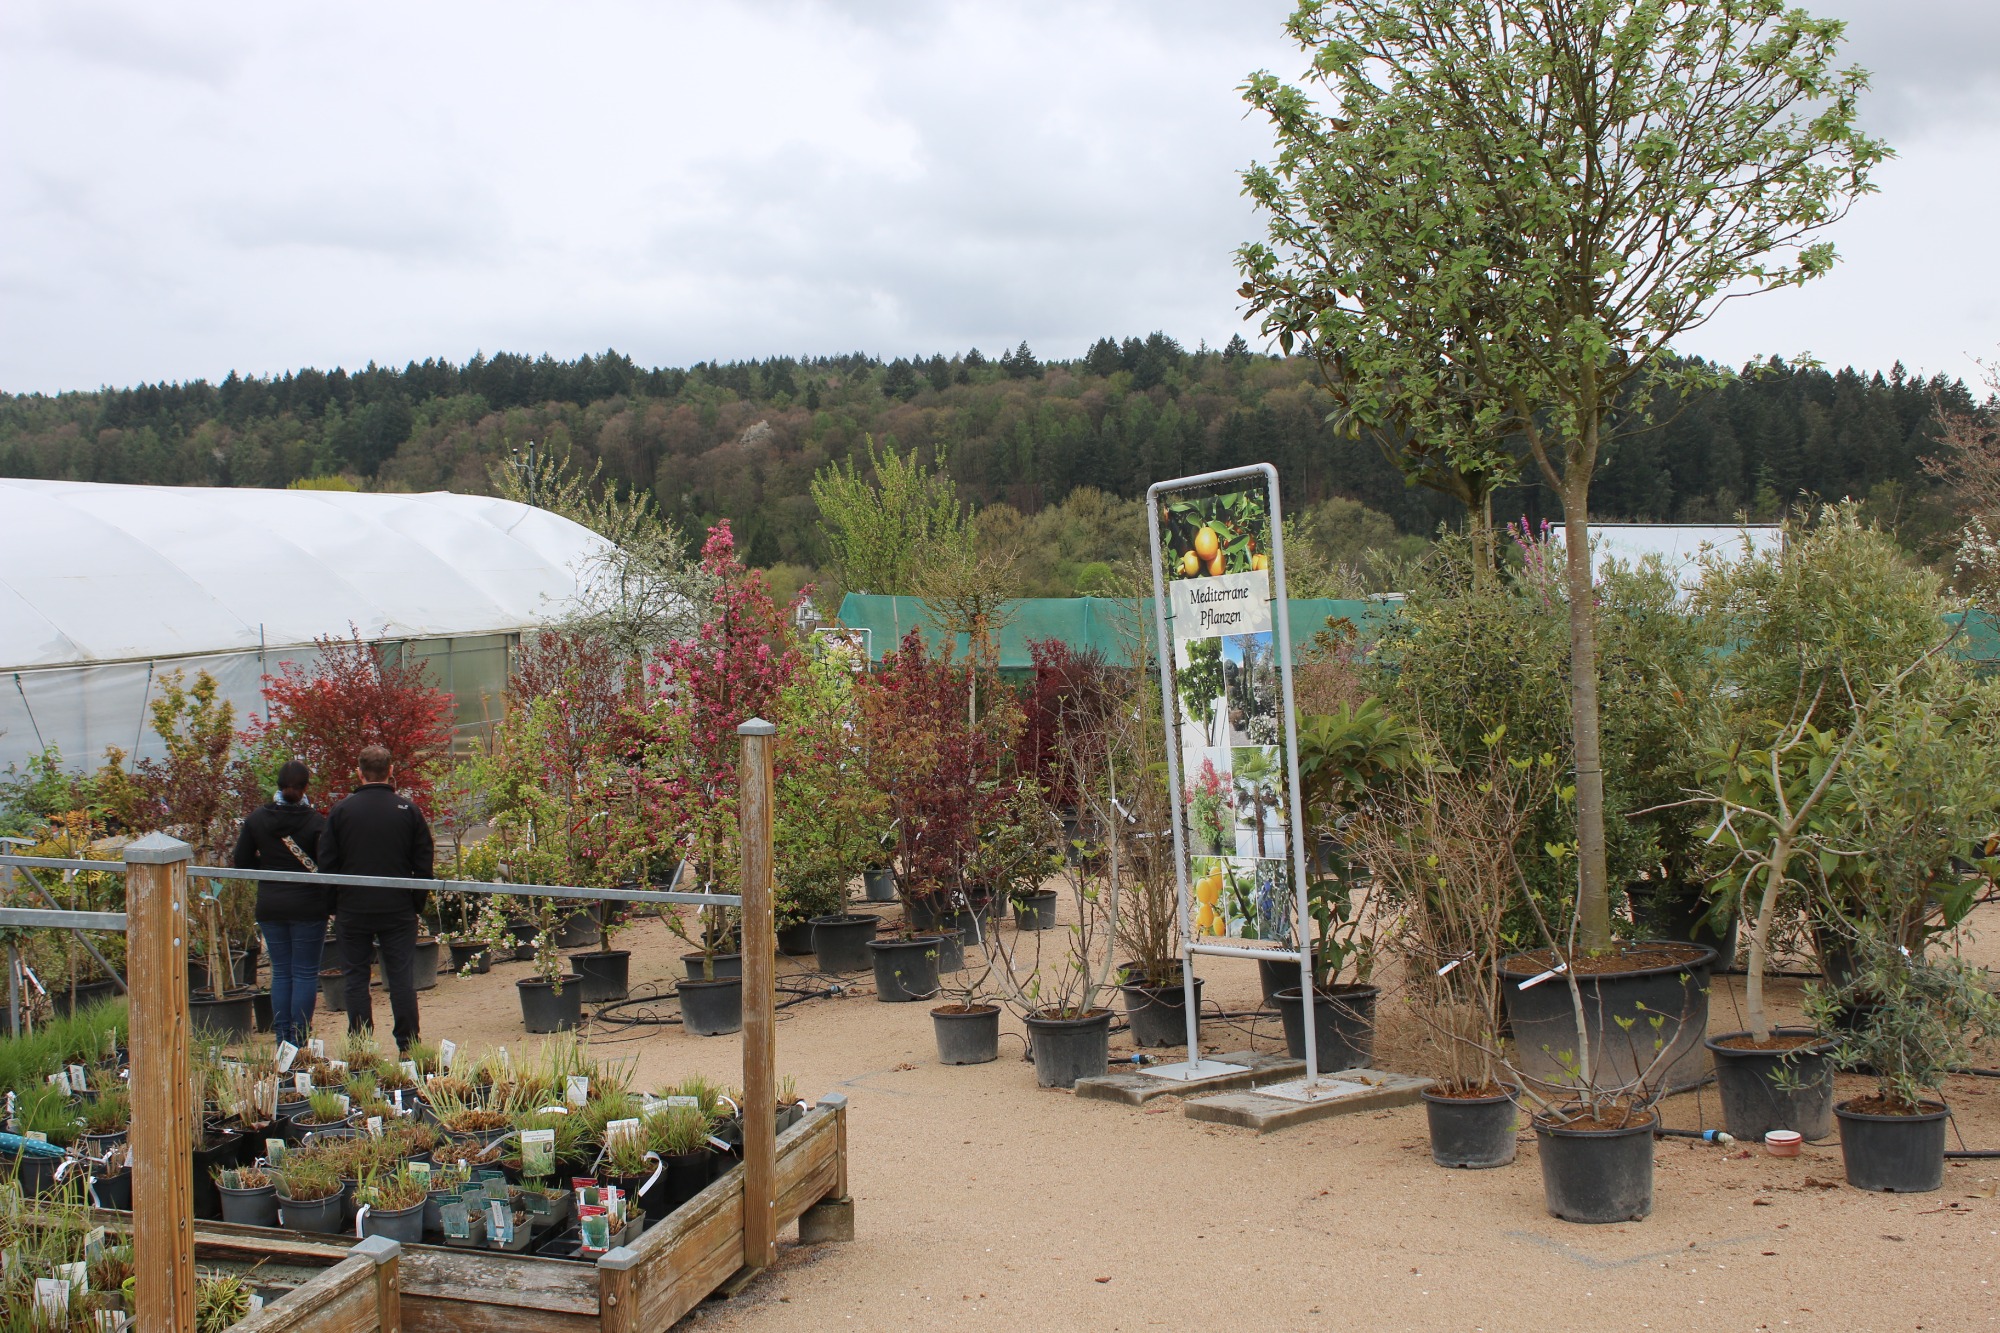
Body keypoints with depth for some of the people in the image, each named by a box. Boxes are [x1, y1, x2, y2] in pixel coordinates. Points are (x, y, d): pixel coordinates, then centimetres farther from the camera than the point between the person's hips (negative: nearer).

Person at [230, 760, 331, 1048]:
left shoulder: (257, 819, 0)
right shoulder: (316, 821, -11)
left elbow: (241, 863, 4)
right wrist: (331, 905, -4)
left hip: (269, 906, 3)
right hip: (307, 906, -3)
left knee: (280, 972, 12)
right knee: (305, 973, 4)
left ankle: (282, 1040, 13)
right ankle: (299, 1041, 3)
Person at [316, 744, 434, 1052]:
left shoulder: (342, 810, -4)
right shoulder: (408, 809, -3)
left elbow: (326, 862, 0)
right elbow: (423, 862, 0)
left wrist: (334, 906, 9)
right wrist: (417, 903, 9)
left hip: (352, 910, 0)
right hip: (398, 909, 0)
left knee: (356, 979, 7)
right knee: (402, 977, 6)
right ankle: (408, 1046, 7)